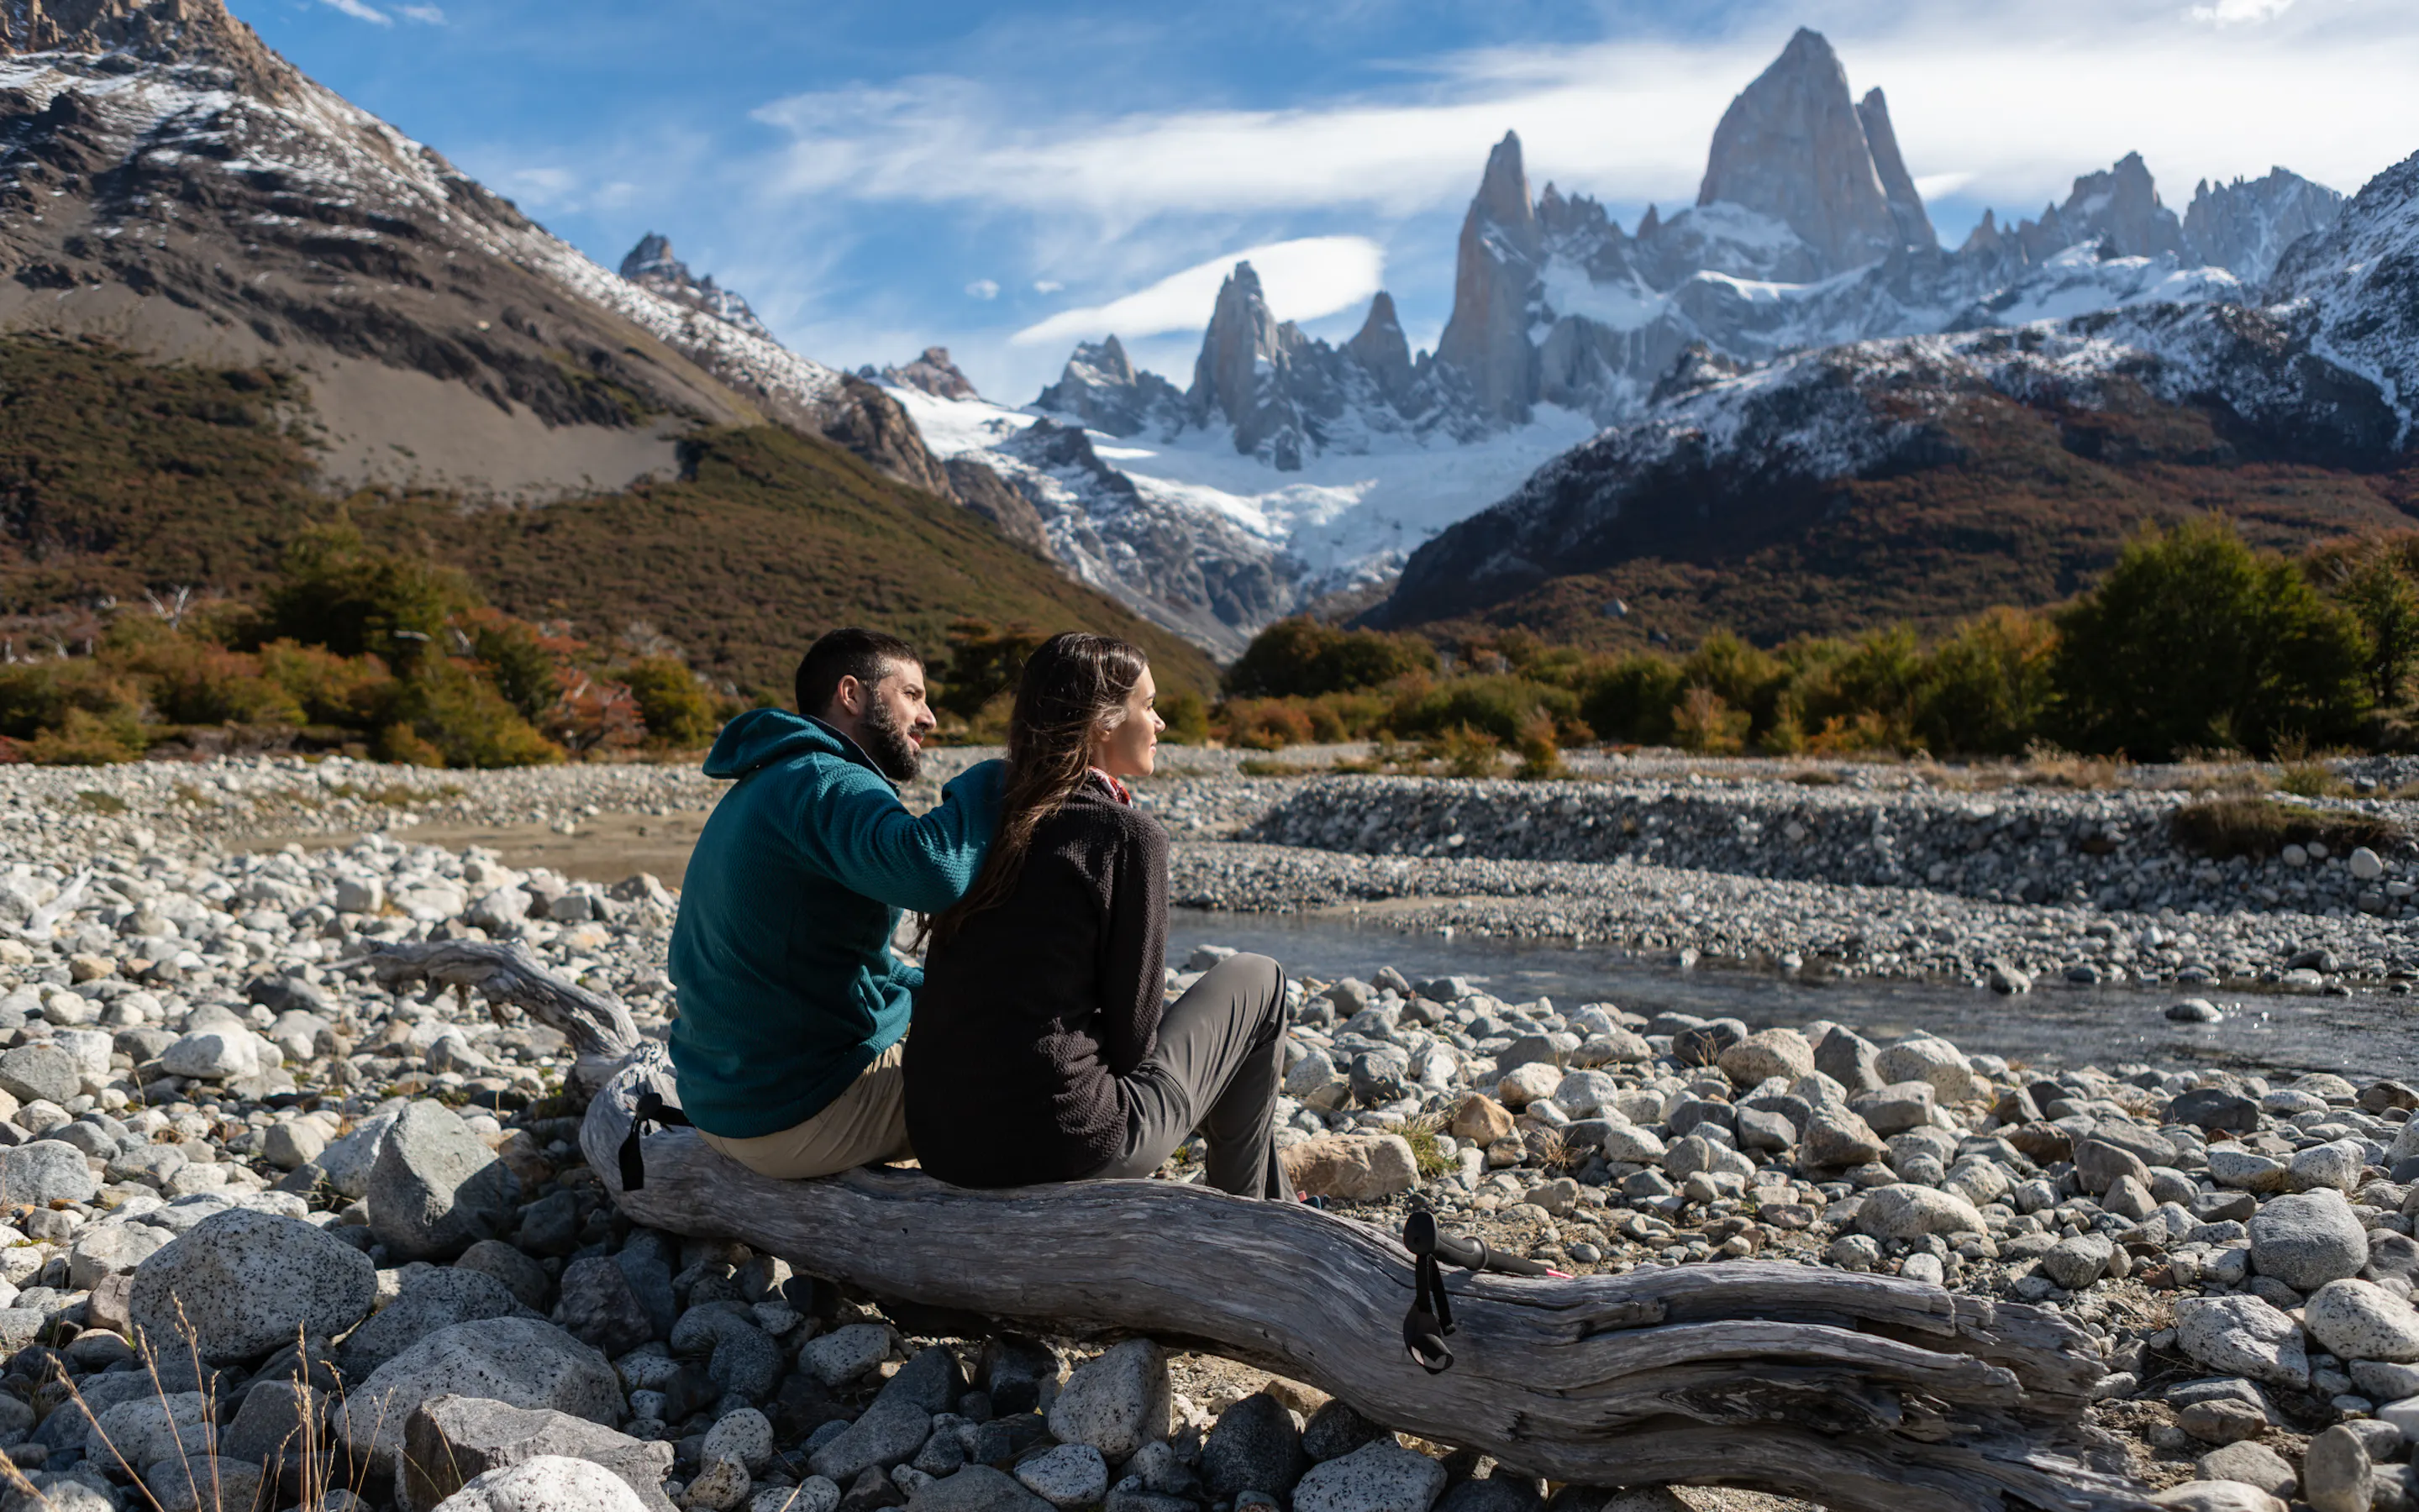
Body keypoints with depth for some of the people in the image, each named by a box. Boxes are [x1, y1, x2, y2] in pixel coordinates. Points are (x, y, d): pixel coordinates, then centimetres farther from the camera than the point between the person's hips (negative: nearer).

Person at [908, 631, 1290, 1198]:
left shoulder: (989, 816, 8)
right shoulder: (1128, 834, -13)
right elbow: (1133, 1036, -9)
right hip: (1064, 1146, -7)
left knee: (1175, 1011, 32)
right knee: (1258, 980, 14)